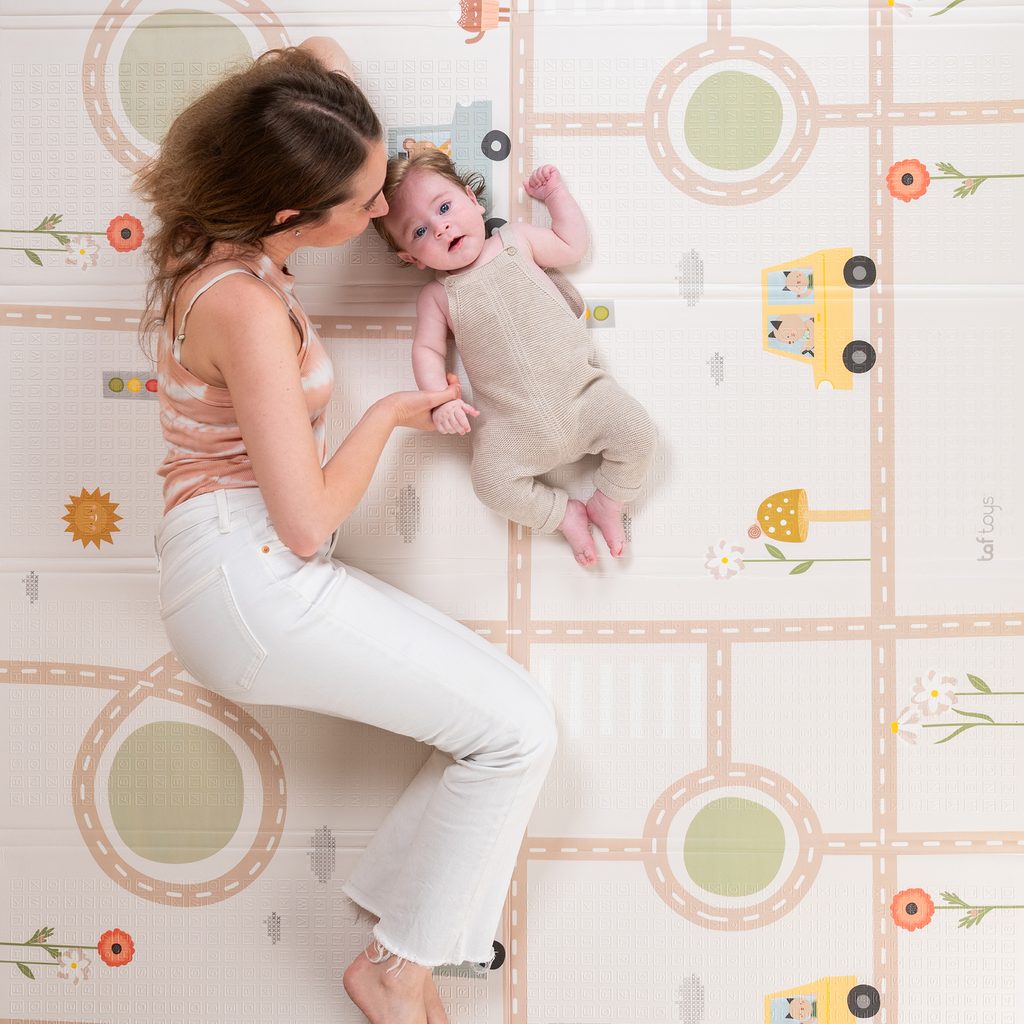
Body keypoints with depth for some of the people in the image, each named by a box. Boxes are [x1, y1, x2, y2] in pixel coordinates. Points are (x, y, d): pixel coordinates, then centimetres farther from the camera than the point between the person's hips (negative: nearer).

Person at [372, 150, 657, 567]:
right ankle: (566, 514, 4)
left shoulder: (517, 241, 8)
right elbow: (427, 351, 1)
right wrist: (440, 399, -15)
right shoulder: (436, 296, 4)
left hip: (580, 393, 1)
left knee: (635, 430, -15)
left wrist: (555, 191, 20)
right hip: (511, 426, -1)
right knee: (493, 482, -21)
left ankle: (607, 503, 11)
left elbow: (571, 246, 19)